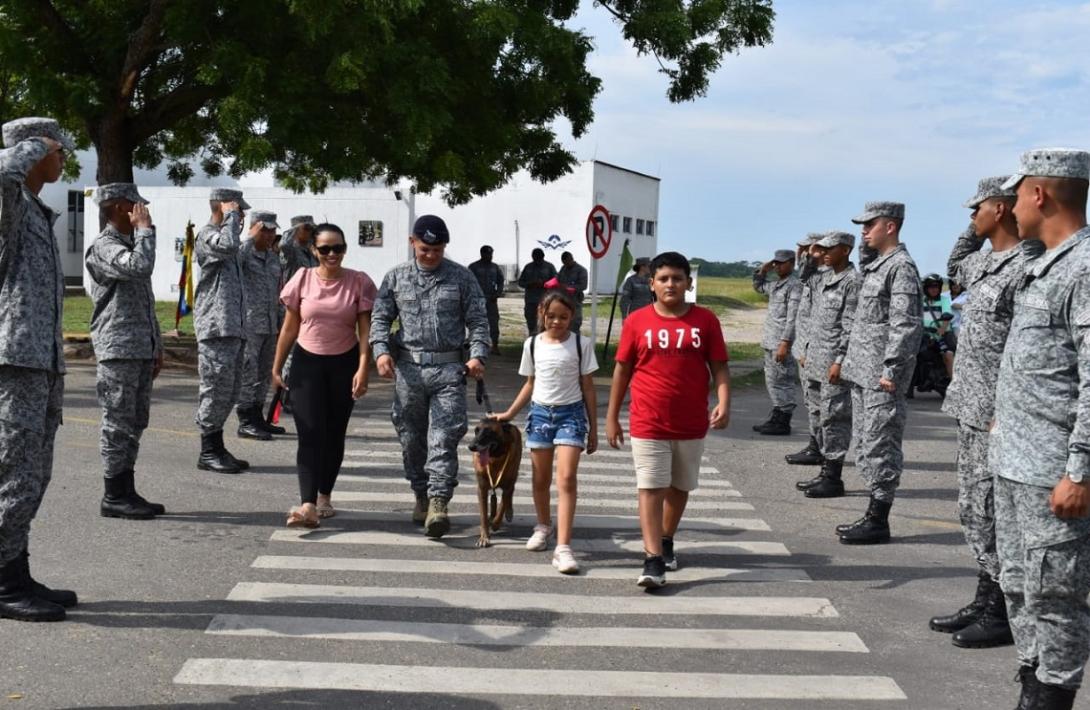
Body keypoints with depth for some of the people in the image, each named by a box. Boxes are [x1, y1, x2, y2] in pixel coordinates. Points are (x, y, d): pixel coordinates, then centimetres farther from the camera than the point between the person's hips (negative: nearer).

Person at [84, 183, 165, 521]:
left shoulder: (131, 244, 20)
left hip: (141, 351, 9)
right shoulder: (104, 247, -9)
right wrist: (145, 228, -15)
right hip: (118, 351, -9)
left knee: (135, 424, 12)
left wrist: (156, 346, 21)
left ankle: (126, 492, 19)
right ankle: (114, 497, 2)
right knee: (118, 425, -4)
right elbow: (140, 267, -30)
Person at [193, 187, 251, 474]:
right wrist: (231, 216, -17)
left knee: (229, 391, 13)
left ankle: (216, 447, 20)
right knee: (216, 389, -6)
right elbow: (228, 245, -29)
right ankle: (208, 453, 1)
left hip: (233, 327, 10)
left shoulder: (224, 234, 23)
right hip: (215, 327, -10)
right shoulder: (207, 235, -7)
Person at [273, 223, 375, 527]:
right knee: (310, 434, -10)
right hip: (307, 362, 0)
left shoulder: (359, 282, -5)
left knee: (334, 434, 10)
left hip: (344, 364, 0)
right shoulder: (303, 279, -2)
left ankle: (324, 496, 26)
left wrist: (363, 369, -15)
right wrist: (277, 367, 7)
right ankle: (308, 505, -19)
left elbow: (365, 331, -6)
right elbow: (289, 327, 5)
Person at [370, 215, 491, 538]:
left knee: (443, 437, -11)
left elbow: (477, 320, 4)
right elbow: (380, 317, 8)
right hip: (407, 367, 3)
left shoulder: (461, 277, 5)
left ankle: (438, 503, -14)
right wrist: (381, 350, -9)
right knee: (411, 437, 9)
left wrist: (477, 354, -11)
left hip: (448, 368, -2)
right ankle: (421, 495, 24)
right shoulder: (396, 277, 9)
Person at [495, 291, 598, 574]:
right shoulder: (532, 344, 4)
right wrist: (509, 413, 9)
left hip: (571, 413, -3)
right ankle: (543, 526, 39)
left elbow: (588, 388, 1)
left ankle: (563, 547, -17)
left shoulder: (581, 344, -4)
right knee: (541, 479, 14)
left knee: (566, 479, -14)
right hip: (540, 412, 3)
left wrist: (593, 429, 2)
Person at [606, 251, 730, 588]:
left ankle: (666, 541, 38)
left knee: (680, 487, 17)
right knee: (651, 490, -6)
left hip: (692, 425, 2)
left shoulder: (705, 320, -2)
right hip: (648, 424, -2)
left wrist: (724, 402, -15)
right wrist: (612, 417, 5)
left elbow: (719, 367, 1)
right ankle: (653, 560, -7)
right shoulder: (637, 321, -3)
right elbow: (622, 370, 4)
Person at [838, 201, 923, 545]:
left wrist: (892, 370, -20)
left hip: (881, 377, -10)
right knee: (866, 445, 13)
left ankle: (879, 522, 0)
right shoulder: (874, 264, 16)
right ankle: (873, 513, 20)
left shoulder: (901, 267, -13)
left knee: (880, 446, -5)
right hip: (863, 373, 10)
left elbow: (907, 325, -19)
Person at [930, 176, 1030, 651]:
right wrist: (975, 230, 19)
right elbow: (954, 268, 36)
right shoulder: (987, 261, 12)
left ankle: (1004, 615, 8)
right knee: (973, 509, 15)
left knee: (991, 512, -2)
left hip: (996, 413, -10)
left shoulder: (1024, 266, -17)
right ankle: (985, 600, 25)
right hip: (970, 407, 10)